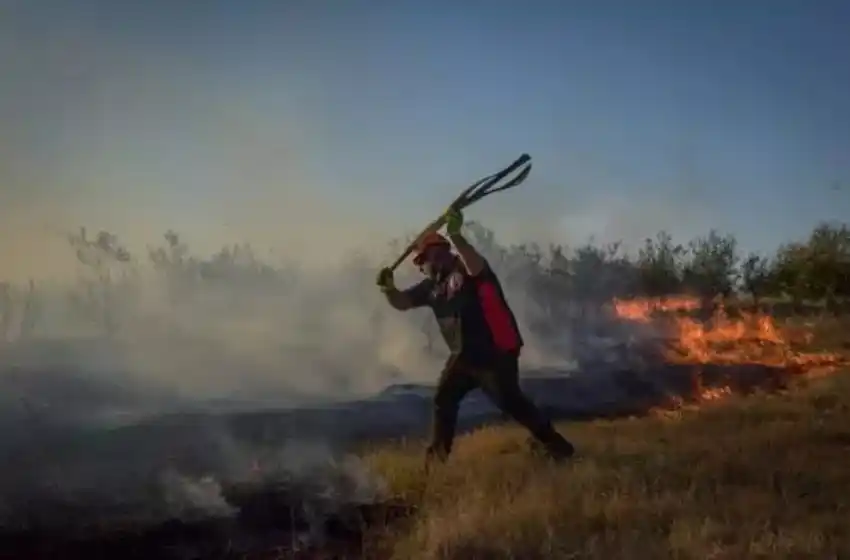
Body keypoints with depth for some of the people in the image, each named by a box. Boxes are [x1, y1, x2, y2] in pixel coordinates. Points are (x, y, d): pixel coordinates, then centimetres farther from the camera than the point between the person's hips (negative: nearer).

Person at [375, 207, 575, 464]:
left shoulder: (466, 269, -10)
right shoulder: (433, 285, 13)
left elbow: (476, 267, -35)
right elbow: (401, 302, 12)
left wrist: (455, 235, -48)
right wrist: (389, 287, -10)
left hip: (495, 351, -9)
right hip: (464, 354, 9)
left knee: (508, 400, -15)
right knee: (443, 399, 11)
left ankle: (553, 442, -4)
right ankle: (437, 455, 22)